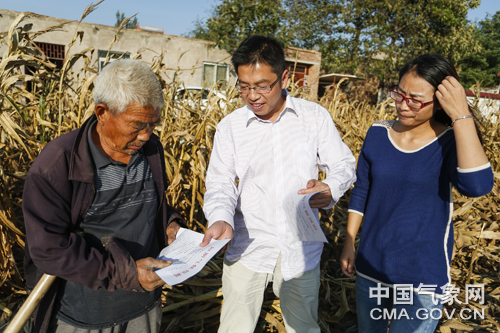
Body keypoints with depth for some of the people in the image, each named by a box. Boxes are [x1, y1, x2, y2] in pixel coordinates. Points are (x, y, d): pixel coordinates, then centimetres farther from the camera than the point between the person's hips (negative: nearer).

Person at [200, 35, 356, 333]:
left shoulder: (316, 116, -3)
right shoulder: (229, 127, -3)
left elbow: (344, 164, 2)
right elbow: (220, 183, -4)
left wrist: (331, 190, -20)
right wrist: (220, 219, -26)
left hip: (302, 250, 1)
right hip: (246, 250, 0)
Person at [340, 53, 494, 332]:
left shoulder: (451, 141, -14)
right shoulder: (378, 134, -4)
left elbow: (477, 185, -34)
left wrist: (462, 115, -31)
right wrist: (349, 244, 6)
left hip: (423, 276, -3)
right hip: (371, 265, 4)